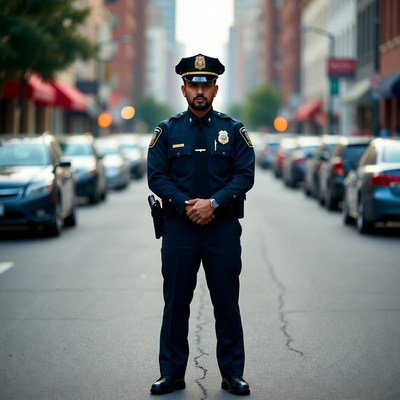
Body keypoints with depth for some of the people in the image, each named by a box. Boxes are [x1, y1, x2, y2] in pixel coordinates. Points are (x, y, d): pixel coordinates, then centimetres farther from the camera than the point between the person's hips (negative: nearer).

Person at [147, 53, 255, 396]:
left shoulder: (233, 130, 4)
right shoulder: (167, 131, 5)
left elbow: (245, 175, -3)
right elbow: (156, 176, 0)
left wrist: (213, 203, -16)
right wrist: (186, 205, -14)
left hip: (223, 227, 0)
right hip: (178, 227, 1)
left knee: (227, 303, 4)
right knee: (175, 303, 5)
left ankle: (233, 374, 13)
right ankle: (172, 373, 15)